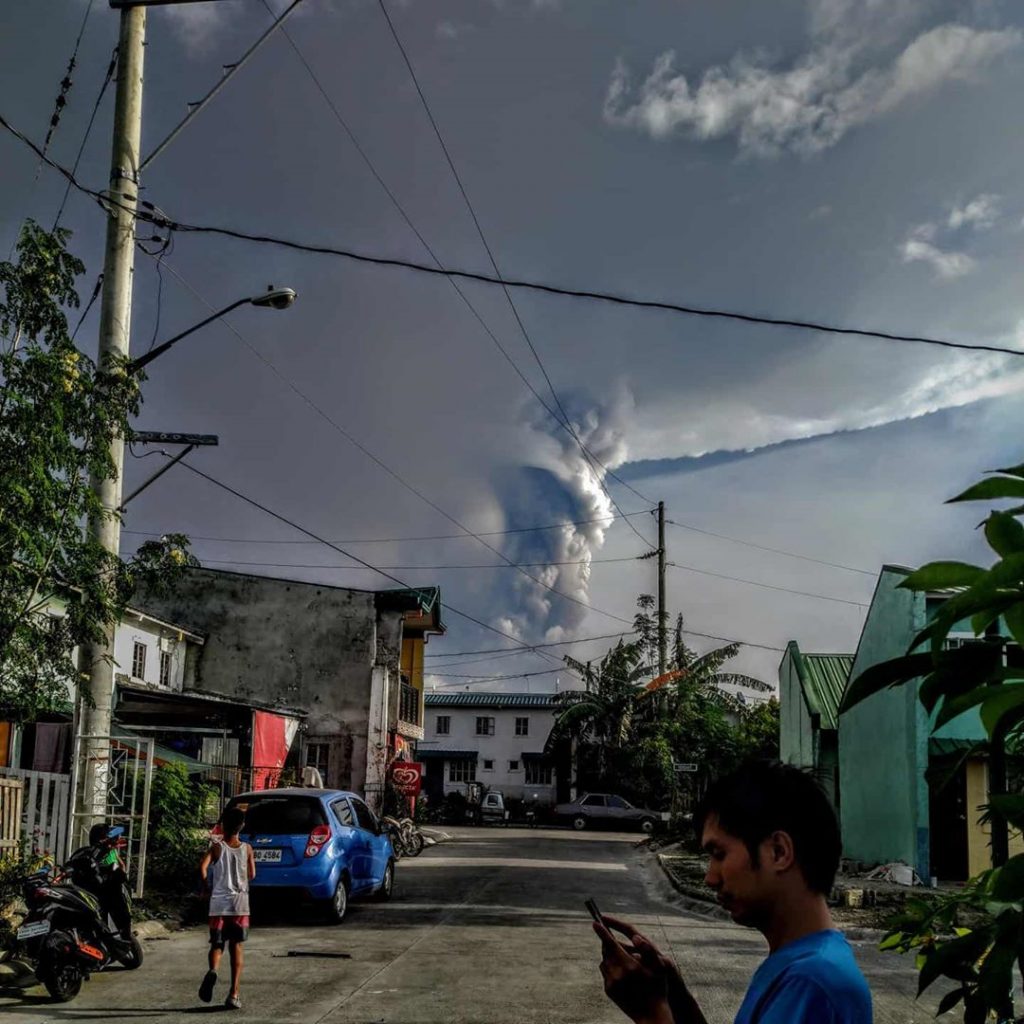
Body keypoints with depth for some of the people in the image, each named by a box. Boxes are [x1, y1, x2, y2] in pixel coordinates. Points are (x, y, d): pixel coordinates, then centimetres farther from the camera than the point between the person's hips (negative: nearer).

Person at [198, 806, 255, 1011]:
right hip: (240, 904, 1)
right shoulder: (247, 849, 2)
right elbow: (251, 874, 9)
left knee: (217, 944, 9)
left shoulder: (216, 847, -4)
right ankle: (233, 994, 3)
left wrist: (208, 887, 0)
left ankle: (212, 971, -24)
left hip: (218, 904, -1)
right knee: (236, 948, 8)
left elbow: (203, 868, -17)